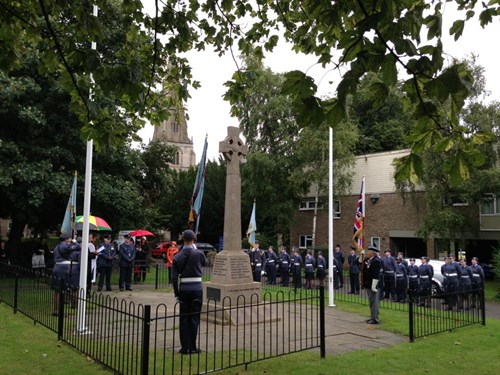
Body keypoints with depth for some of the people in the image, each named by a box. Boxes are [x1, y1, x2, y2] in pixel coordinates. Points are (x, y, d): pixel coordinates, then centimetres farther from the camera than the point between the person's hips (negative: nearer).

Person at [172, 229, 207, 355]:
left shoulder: (177, 257, 0)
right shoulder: (198, 254, -8)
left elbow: (174, 277, -1)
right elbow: (205, 262, 15)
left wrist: (176, 293, 6)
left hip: (183, 288, 2)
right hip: (197, 288, -2)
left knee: (183, 318, 10)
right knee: (194, 317, 6)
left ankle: (185, 347, 14)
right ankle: (192, 347, 9)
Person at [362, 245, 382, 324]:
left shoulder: (376, 261, -20)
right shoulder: (368, 259, 10)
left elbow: (376, 275, -24)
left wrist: (373, 286, -24)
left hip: (373, 285, -10)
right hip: (368, 285, 10)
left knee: (373, 302, -4)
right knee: (372, 302, 18)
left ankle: (375, 319, 3)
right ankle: (373, 317, 28)